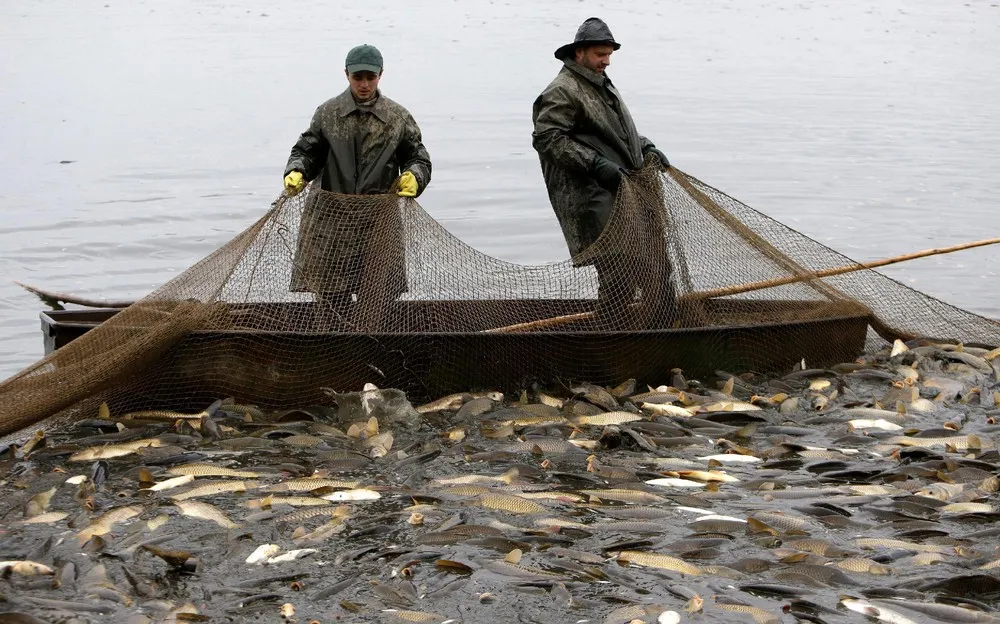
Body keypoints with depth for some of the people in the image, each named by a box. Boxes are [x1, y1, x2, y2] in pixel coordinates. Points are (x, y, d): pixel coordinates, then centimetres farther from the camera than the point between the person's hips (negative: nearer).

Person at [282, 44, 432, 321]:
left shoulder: (398, 117, 6)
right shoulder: (328, 113, 6)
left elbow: (418, 158, 9)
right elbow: (307, 151, 10)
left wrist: (413, 176, -14)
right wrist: (296, 173, -11)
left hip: (379, 220, 0)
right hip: (331, 217, 0)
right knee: (331, 296, 3)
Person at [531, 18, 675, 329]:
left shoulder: (602, 84, 22)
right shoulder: (563, 91, -10)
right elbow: (546, 137, -20)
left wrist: (645, 146, 16)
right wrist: (595, 164, -23)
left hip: (627, 191, 10)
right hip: (593, 201, -10)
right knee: (619, 275, -14)